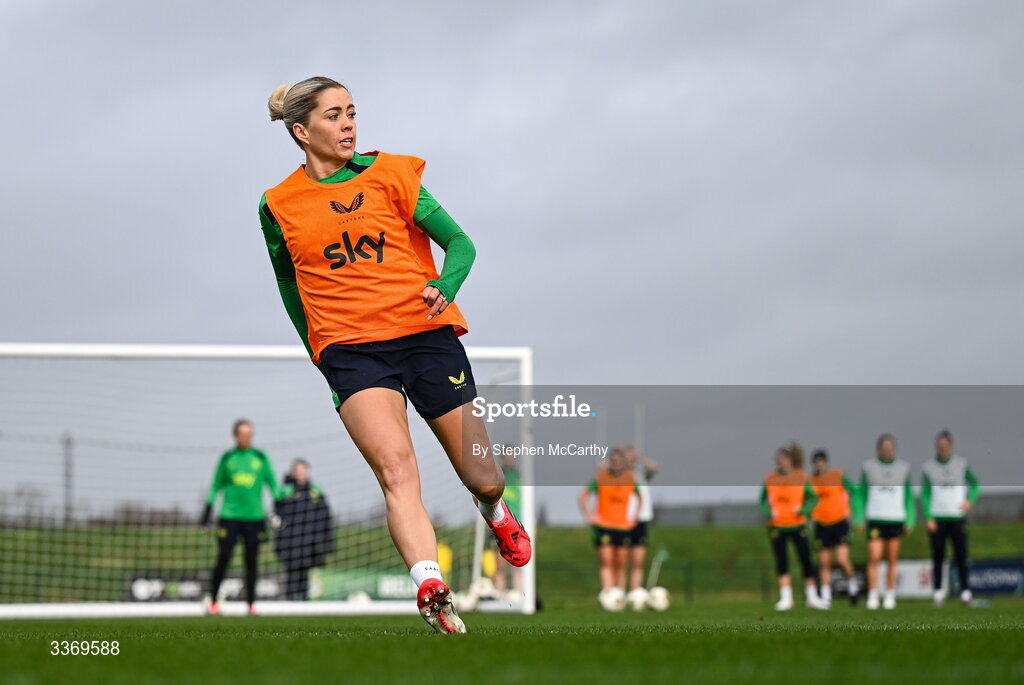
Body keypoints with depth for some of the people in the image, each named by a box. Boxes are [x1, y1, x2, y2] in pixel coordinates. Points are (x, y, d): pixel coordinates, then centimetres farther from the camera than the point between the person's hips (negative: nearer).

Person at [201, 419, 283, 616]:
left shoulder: (261, 457, 8)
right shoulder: (227, 458, 7)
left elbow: (272, 482, 11)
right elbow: (216, 486, 12)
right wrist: (208, 510, 8)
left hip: (254, 517, 1)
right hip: (230, 516, -1)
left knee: (251, 561, 1)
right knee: (223, 559, -5)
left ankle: (251, 603, 7)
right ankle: (212, 601, 6)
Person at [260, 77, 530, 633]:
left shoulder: (389, 175, 2)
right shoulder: (279, 206, 4)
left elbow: (460, 242, 2)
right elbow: (289, 285, 21)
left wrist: (444, 288, -18)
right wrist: (317, 349, 18)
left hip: (426, 333, 1)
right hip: (350, 351, -1)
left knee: (483, 480, 6)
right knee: (395, 466, -26)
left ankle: (495, 515, 43)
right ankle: (430, 589, -38)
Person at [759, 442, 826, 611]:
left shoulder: (801, 477, -2)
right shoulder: (769, 480, 2)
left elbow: (813, 498, 4)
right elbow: (763, 501, 12)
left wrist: (804, 510, -15)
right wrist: (768, 512, -9)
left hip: (798, 525, -1)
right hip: (777, 526, 1)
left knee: (806, 559, 0)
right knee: (781, 561, -1)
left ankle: (811, 597, 10)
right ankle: (785, 598, 2)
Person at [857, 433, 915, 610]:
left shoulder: (903, 468, 6)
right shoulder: (868, 467, 3)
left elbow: (908, 496, 10)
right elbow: (861, 494, 8)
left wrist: (910, 521, 5)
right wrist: (859, 519, 1)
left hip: (896, 518, 1)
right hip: (875, 518, -1)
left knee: (892, 560, 4)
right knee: (874, 557, -11)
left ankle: (890, 596, 13)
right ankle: (872, 597, -7)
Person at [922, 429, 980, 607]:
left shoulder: (962, 464, 6)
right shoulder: (929, 468, 4)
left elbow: (974, 484, 13)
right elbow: (925, 494, 3)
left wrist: (970, 500, -6)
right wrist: (928, 518, -7)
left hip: (957, 517, 0)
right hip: (937, 518, 0)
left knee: (961, 556, -3)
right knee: (938, 557, 0)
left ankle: (965, 590, 3)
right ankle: (938, 590, 7)